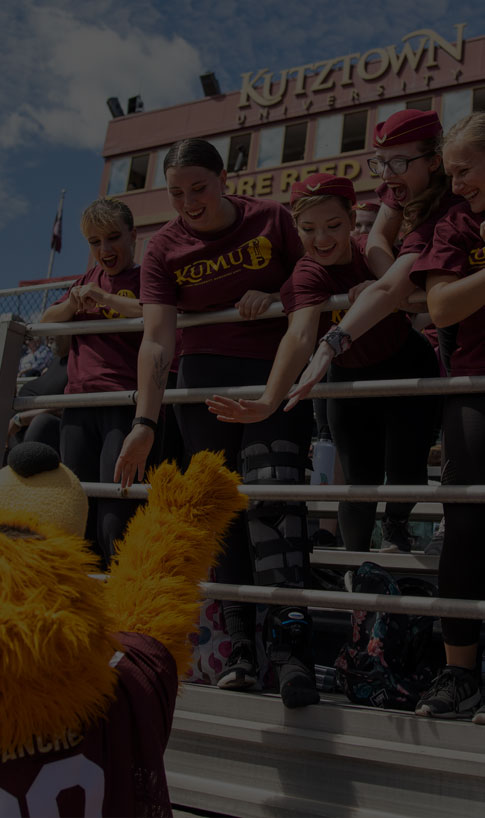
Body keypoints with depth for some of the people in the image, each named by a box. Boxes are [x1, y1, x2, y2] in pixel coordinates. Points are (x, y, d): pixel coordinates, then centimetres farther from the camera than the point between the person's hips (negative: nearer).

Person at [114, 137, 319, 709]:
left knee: (272, 492, -20)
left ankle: (290, 638, -23)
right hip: (206, 377, 2)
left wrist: (276, 297, -13)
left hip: (276, 371, -2)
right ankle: (240, 647, 6)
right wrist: (145, 421, -21)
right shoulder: (165, 247, -1)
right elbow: (157, 339, -11)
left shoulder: (272, 220, -2)